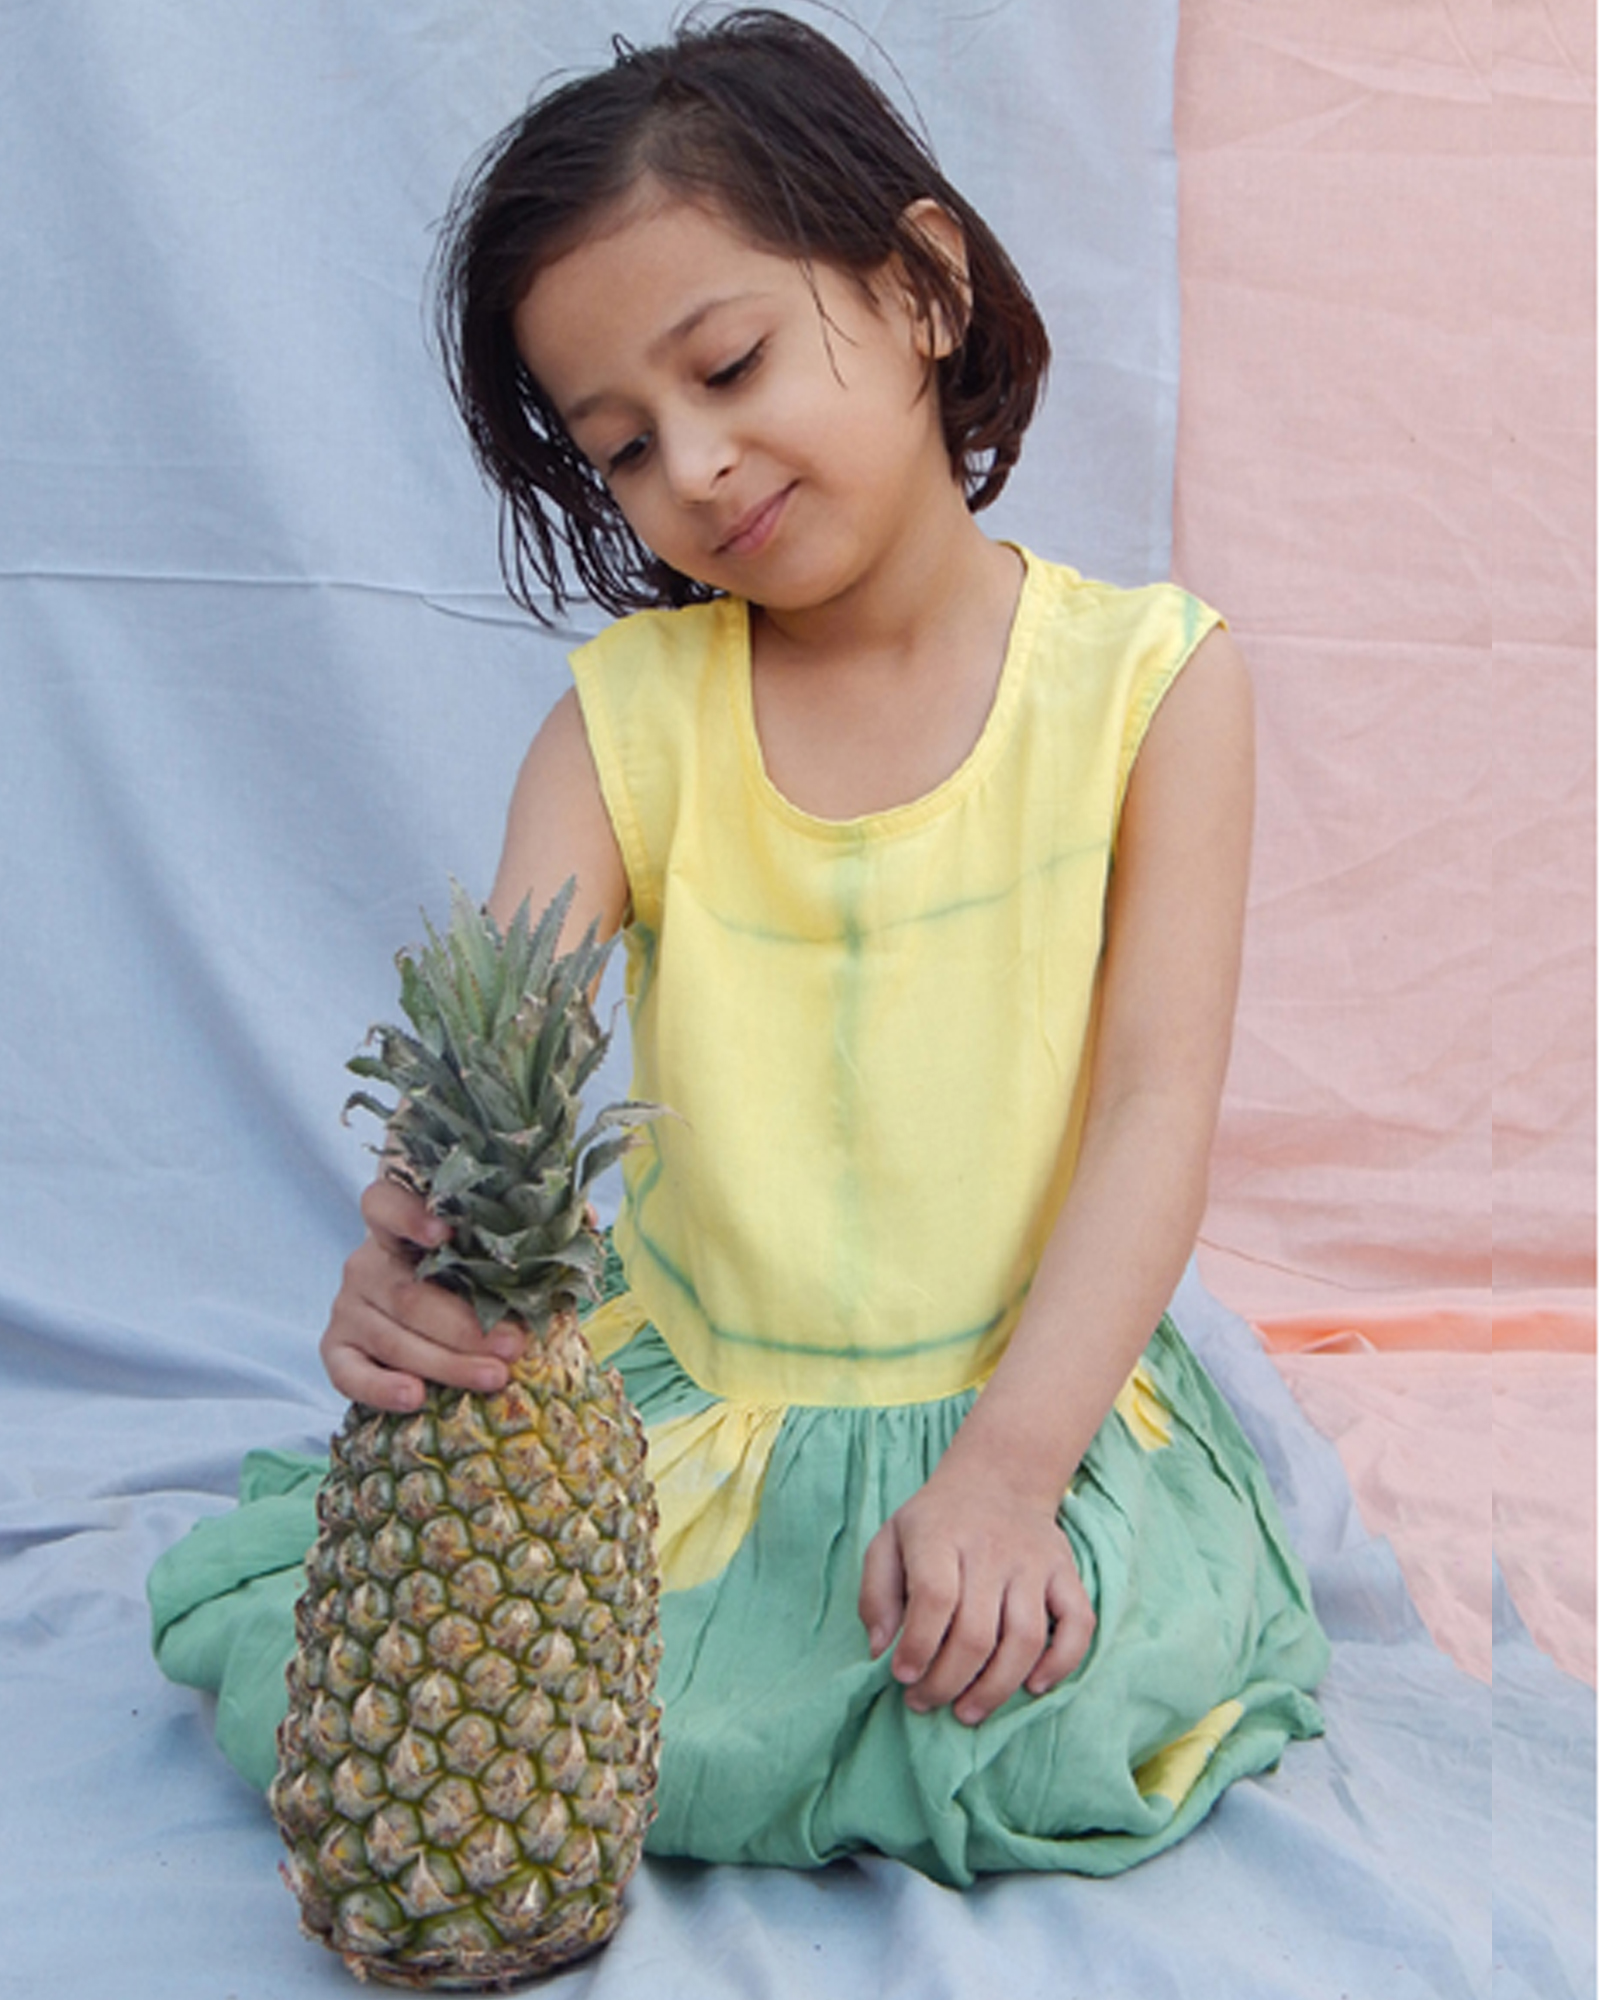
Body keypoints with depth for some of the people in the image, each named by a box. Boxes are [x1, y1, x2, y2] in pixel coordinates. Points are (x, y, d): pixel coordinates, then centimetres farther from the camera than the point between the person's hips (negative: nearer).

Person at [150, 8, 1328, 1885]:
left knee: (1057, 1722, -31)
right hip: (678, 1399, 2)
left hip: (1032, 1393, -2)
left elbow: (1156, 1108, -10)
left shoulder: (1146, 677, -4)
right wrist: (409, 1256, -36)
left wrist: (1005, 1465, -22)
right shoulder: (628, 713, 1)